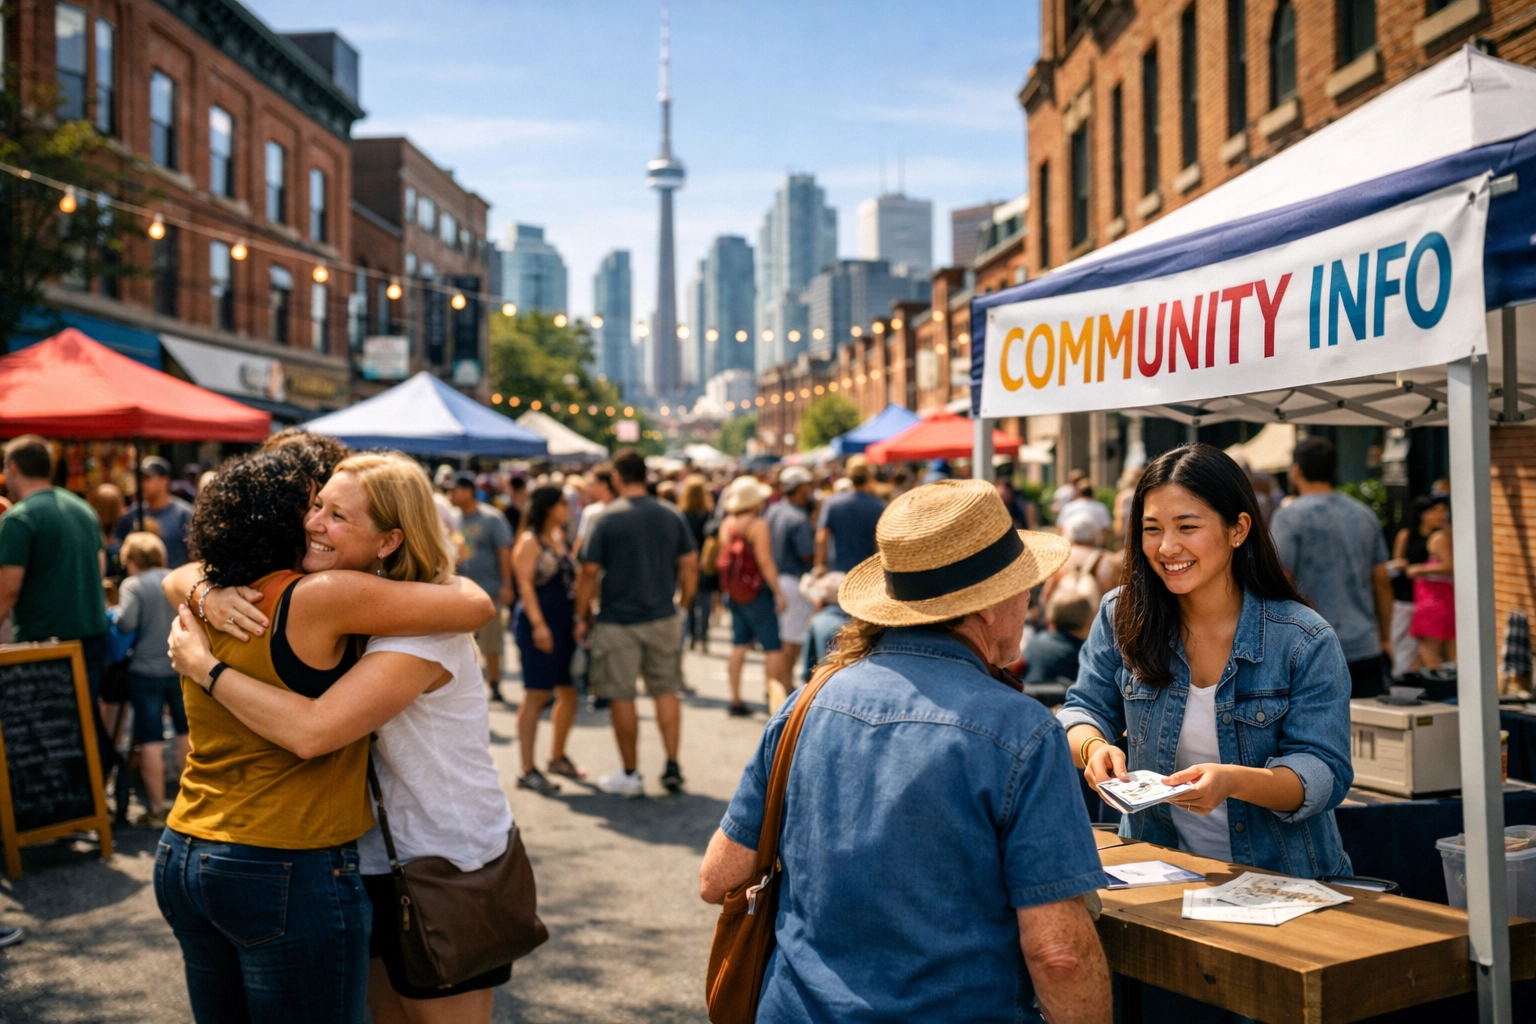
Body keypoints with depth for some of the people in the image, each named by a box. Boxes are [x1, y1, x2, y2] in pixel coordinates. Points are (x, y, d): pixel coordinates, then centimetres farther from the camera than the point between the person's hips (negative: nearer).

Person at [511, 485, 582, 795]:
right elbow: (525, 584, -15)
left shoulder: (560, 538, 16)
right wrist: (538, 624, -24)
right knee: (536, 695, -7)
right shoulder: (530, 541, -7)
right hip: (540, 622, -8)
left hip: (566, 622, 8)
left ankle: (558, 757, 29)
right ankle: (527, 771, -3)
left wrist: (579, 619, 15)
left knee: (569, 693, 12)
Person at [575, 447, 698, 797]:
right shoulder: (672, 517, 1)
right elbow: (690, 564, 4)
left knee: (621, 696, 6)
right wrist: (683, 604, 16)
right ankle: (672, 765, 11)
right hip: (663, 618, 4)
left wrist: (582, 616, -1)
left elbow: (589, 571, -10)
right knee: (666, 691, 14)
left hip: (618, 621, -3)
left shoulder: (608, 519, -9)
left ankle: (630, 775, 14)